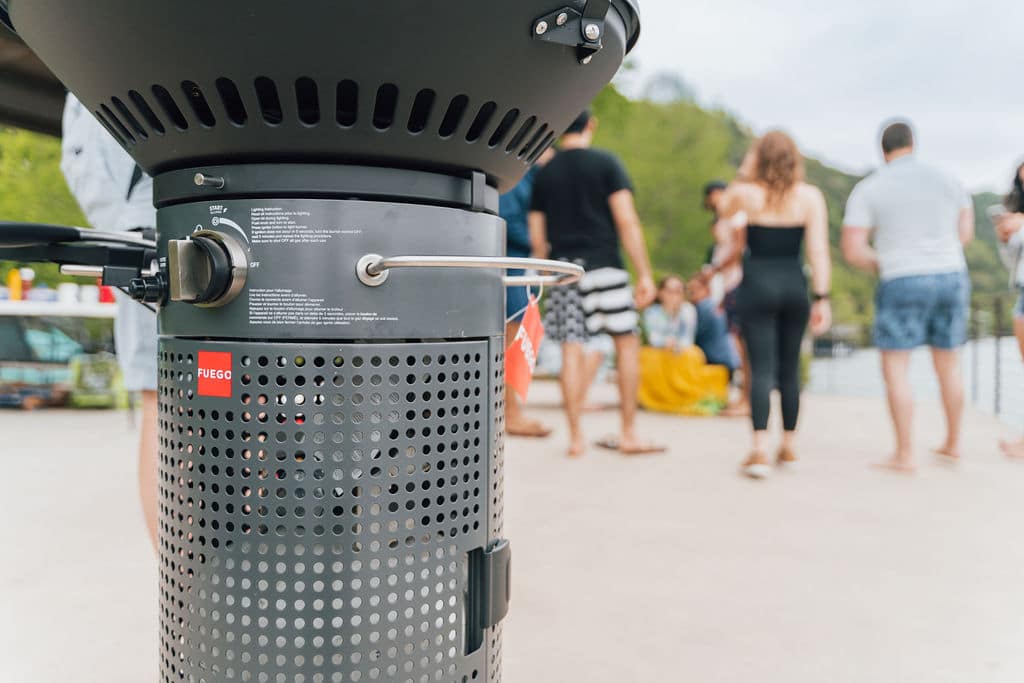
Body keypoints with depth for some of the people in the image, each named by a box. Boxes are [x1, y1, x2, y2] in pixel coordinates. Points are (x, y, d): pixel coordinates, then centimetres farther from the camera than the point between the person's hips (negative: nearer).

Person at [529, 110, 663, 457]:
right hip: (604, 266, -3)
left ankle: (576, 437, 6)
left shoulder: (544, 173, 10)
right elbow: (627, 222, -8)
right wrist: (645, 274, -6)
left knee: (571, 352, 3)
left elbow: (537, 237, 9)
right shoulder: (606, 163, 0)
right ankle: (629, 434, 8)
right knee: (627, 343, 7)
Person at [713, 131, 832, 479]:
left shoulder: (743, 194, -2)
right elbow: (818, 251, -4)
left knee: (761, 368, -4)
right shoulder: (810, 196, 2)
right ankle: (789, 445, 24)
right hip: (795, 285, 2)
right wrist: (822, 298, -3)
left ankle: (760, 449, -14)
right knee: (789, 369, 13)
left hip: (756, 284, -2)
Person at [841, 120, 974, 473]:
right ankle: (953, 443, 29)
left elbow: (852, 249, -9)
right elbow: (966, 234, 15)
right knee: (949, 365, 17)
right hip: (952, 278, 5)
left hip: (902, 284, -5)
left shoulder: (868, 189, -4)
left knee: (895, 368, 1)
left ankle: (905, 454, -2)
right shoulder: (947, 180, 8)